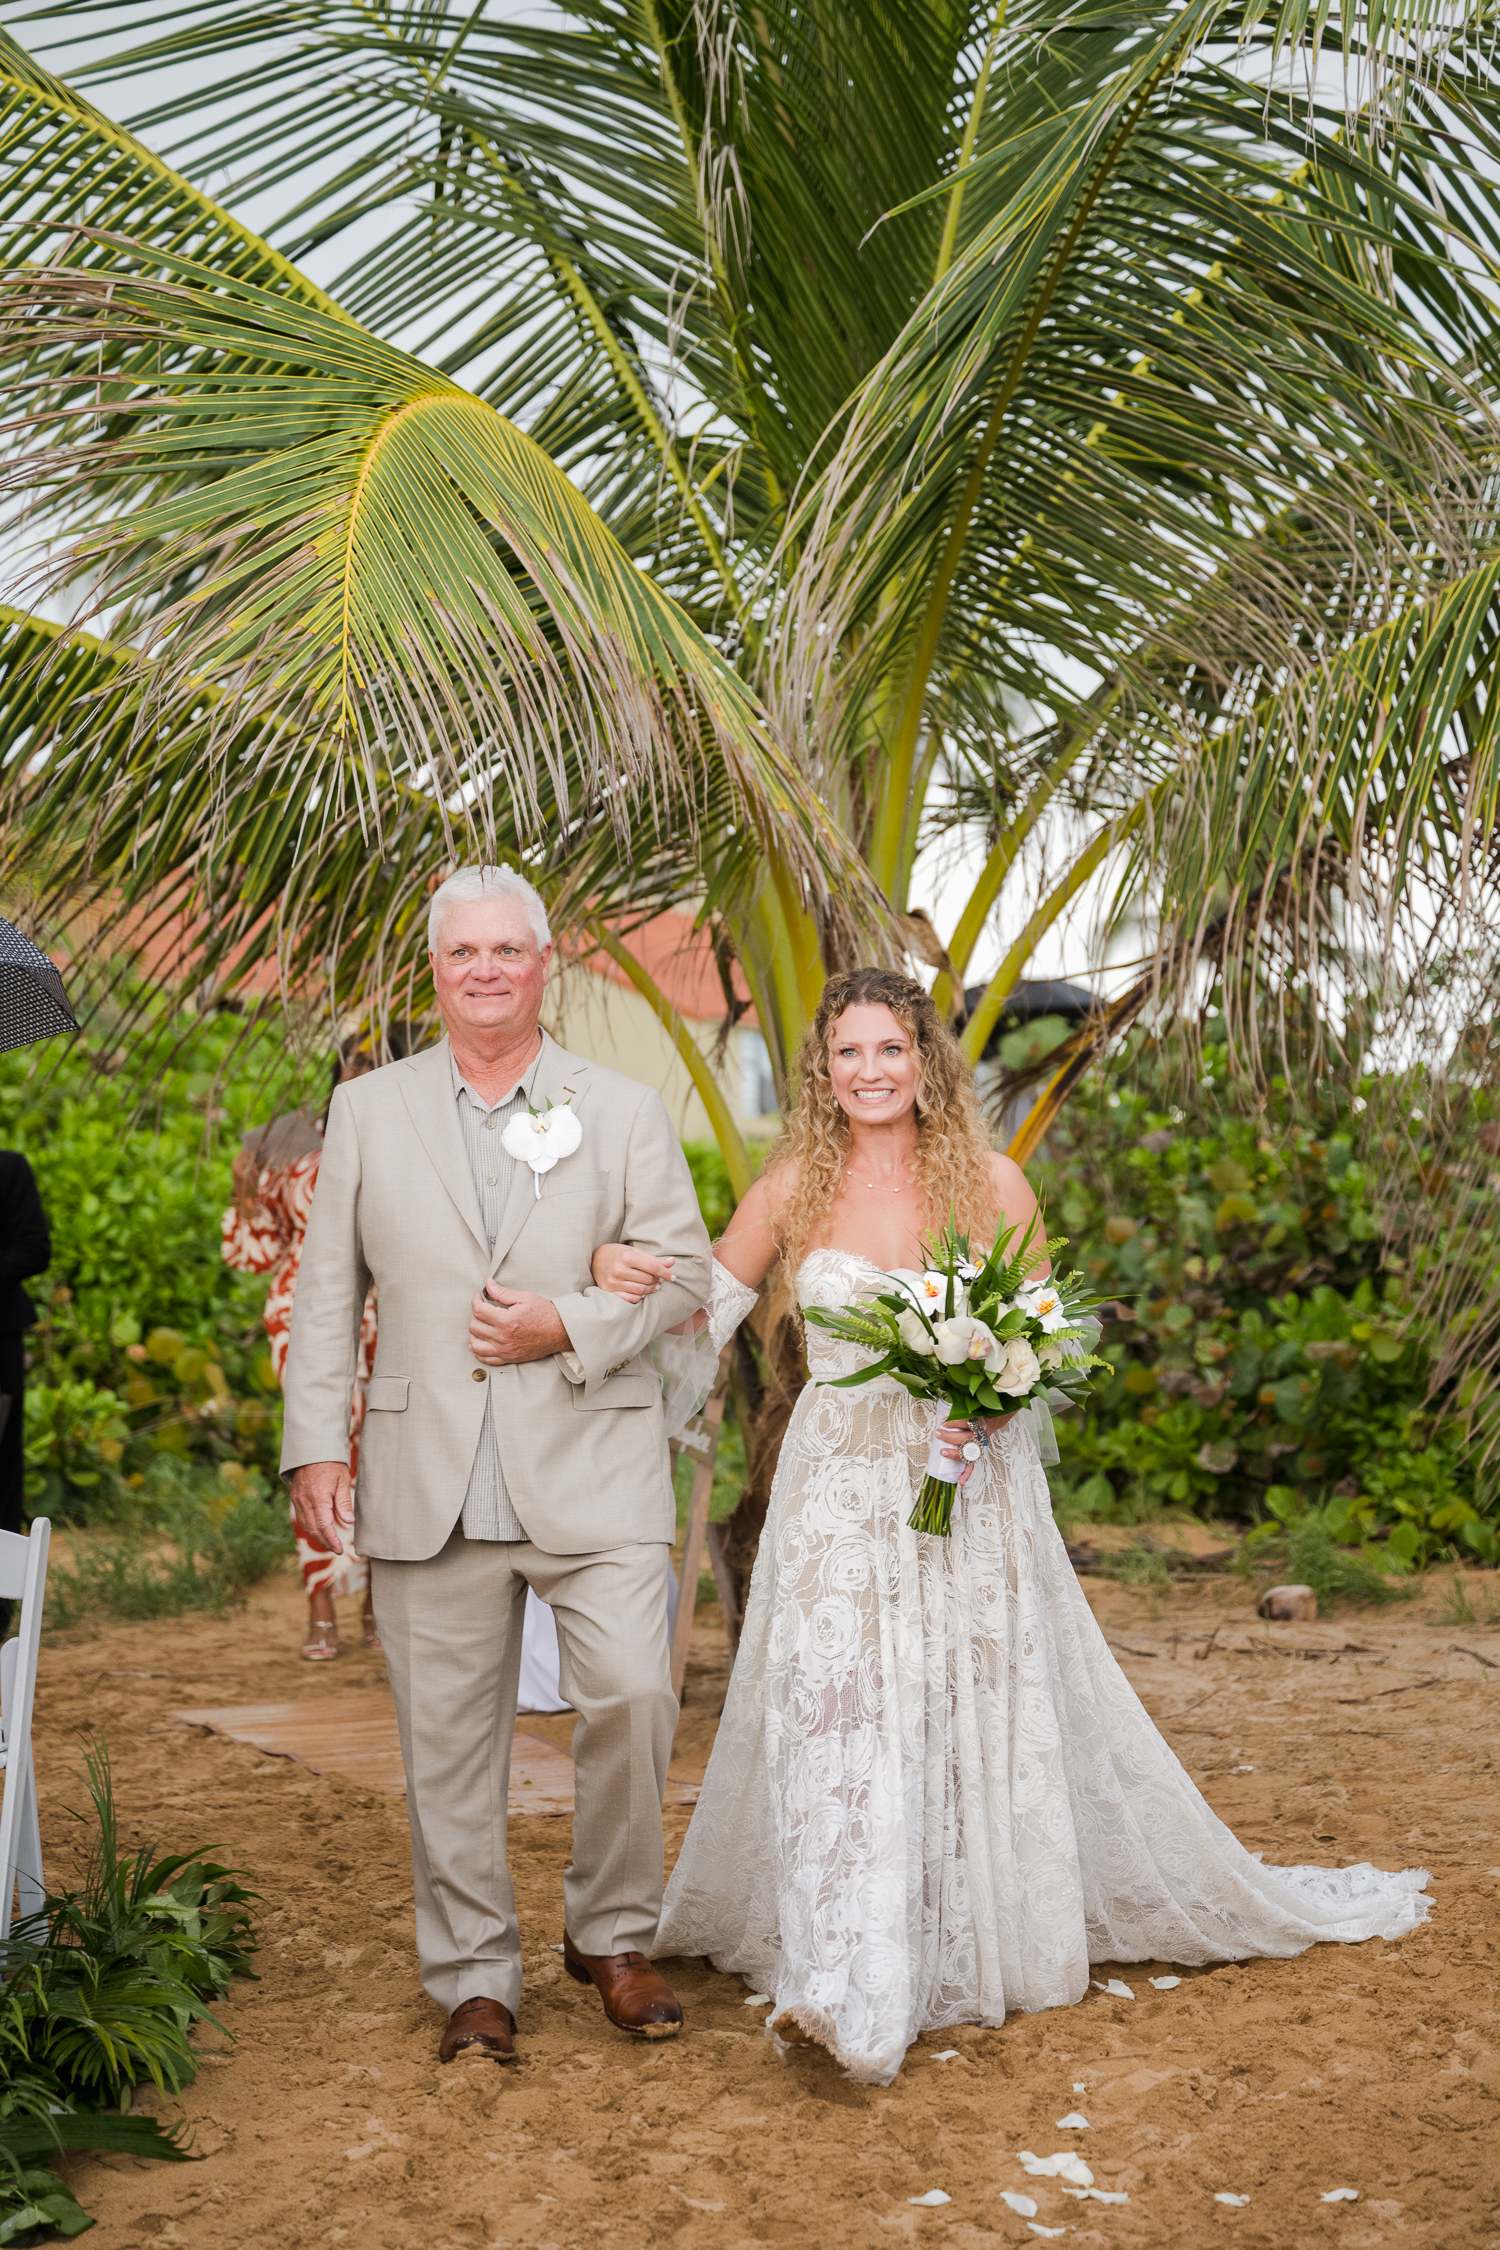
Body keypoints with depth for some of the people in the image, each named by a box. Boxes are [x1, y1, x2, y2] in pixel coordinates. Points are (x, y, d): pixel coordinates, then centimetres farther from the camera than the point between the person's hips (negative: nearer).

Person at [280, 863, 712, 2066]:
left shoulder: (625, 1111, 8)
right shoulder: (368, 1111, 10)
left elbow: (685, 1269, 5)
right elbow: (327, 1291, 10)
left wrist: (569, 1325, -10)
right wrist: (315, 1444, 2)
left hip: (590, 1469, -1)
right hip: (428, 1484, 1)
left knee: (632, 1693, -12)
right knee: (448, 1738, 5)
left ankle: (611, 1936, 12)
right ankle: (476, 1980, 20)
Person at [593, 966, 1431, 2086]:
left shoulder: (993, 1182, -2)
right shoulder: (794, 1186, 0)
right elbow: (707, 1307, 8)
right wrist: (622, 1271, -11)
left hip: (970, 1488, 0)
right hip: (841, 1493, 0)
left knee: (988, 1714, 7)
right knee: (835, 1709, -10)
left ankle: (1006, 1936, 28)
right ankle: (846, 1989, -6)